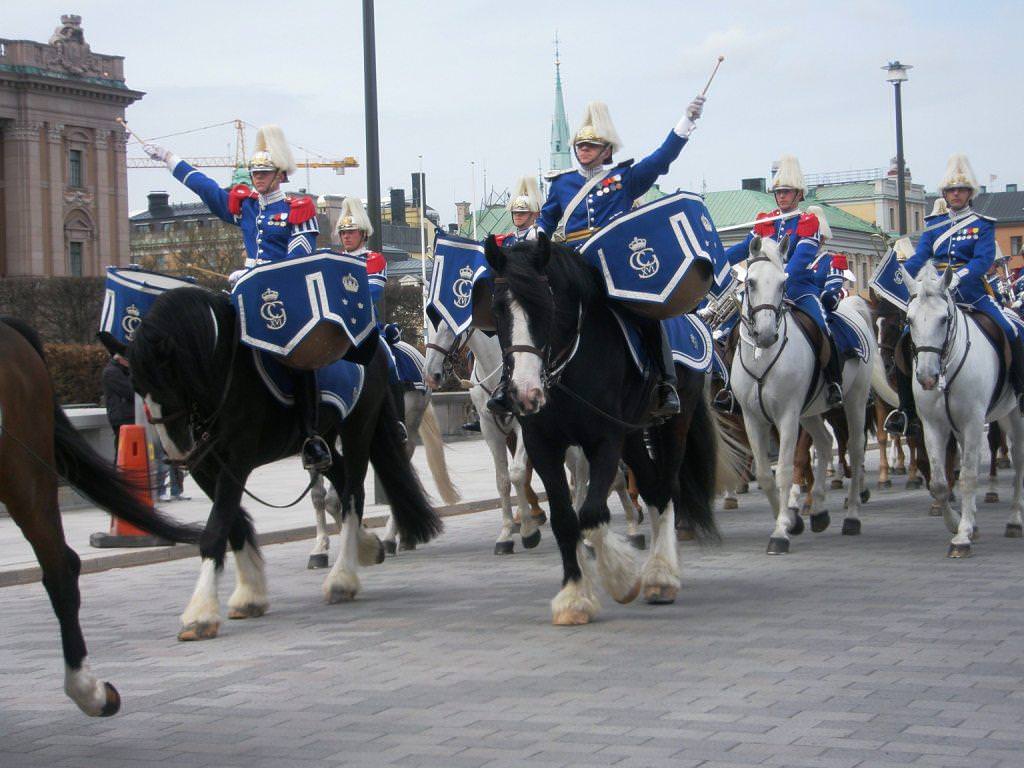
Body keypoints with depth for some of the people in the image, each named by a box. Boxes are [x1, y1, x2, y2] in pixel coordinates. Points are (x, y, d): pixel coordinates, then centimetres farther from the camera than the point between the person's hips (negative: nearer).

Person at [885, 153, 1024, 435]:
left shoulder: (982, 225, 5)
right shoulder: (933, 225, 14)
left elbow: (984, 259, -10)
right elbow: (918, 259, 6)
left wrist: (959, 276, -28)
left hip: (971, 291, -2)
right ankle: (905, 408, -5)